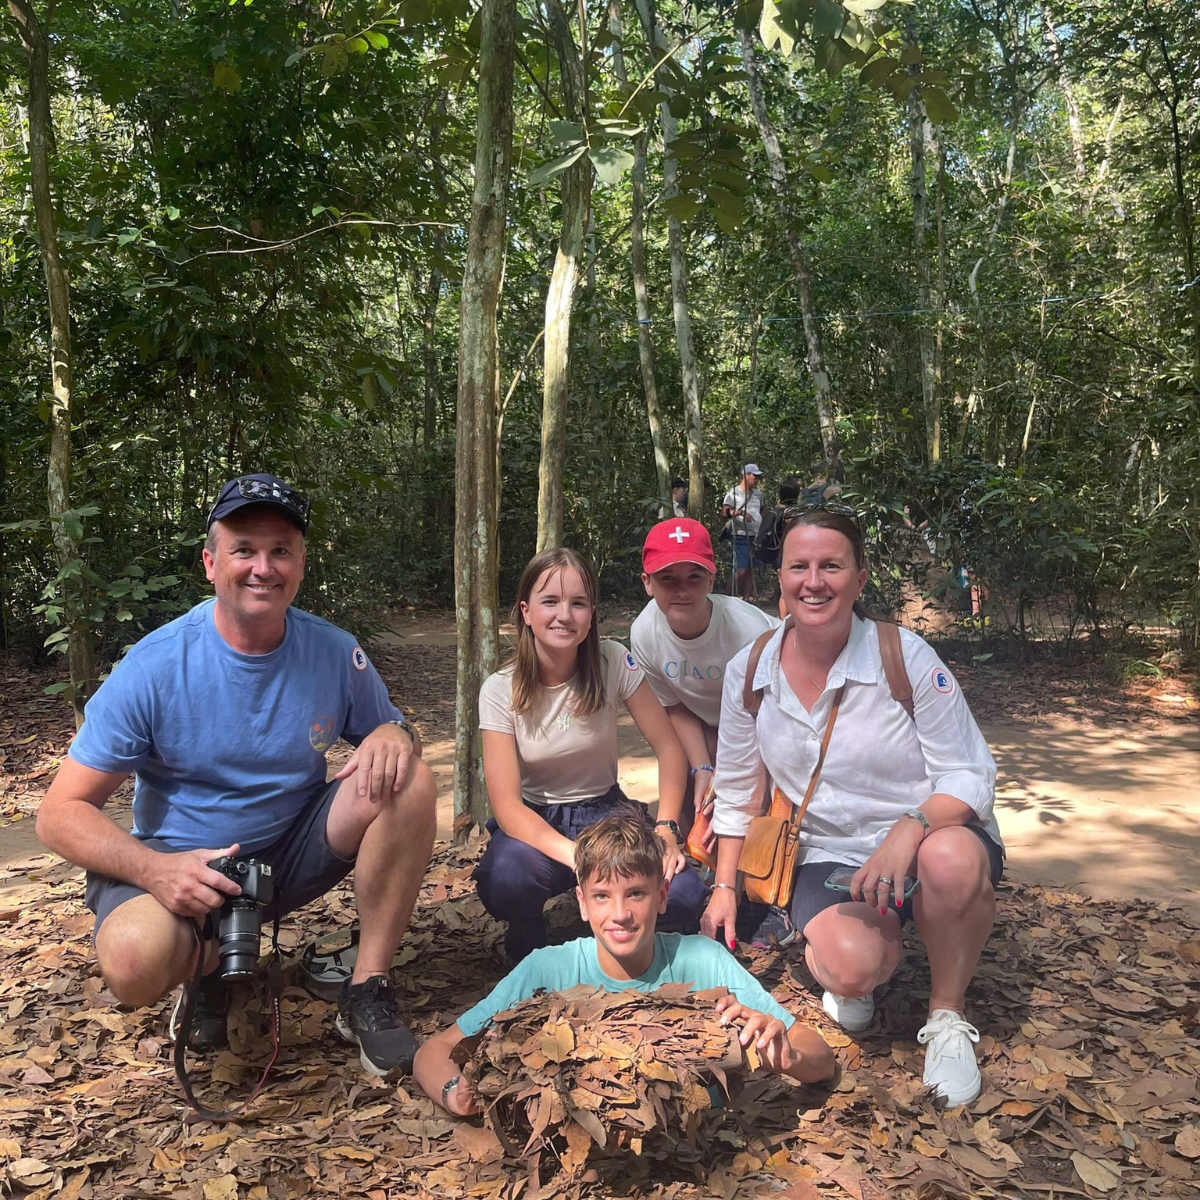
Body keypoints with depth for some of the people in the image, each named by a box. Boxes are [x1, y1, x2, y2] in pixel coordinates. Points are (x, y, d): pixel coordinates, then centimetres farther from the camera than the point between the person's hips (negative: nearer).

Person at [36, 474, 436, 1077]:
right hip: (180, 866, -2)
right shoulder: (153, 667, -16)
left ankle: (367, 991, -10)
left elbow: (390, 731, 6)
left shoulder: (335, 653, -9)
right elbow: (61, 813, -13)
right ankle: (212, 963, 4)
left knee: (408, 782, -22)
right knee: (134, 961, -35)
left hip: (293, 854, 3)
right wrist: (154, 869, -32)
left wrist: (393, 736, -21)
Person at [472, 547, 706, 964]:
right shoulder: (501, 690, -14)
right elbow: (506, 805, -20)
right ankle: (528, 949, 1)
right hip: (533, 822, -1)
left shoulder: (614, 663, -12)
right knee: (506, 882, -36)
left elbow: (669, 748, -6)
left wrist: (666, 829, -21)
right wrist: (576, 857, -35)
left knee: (682, 896, -25)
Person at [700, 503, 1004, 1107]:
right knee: (853, 966, -30)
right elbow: (736, 789, 10)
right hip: (830, 854, 1)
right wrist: (724, 887, 10)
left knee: (952, 860, -38)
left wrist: (908, 830, -30)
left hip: (931, 836, -1)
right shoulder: (747, 673, -3)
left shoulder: (905, 657, -13)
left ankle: (946, 1016, -9)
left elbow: (969, 775, -11)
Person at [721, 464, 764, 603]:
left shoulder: (758, 492, 17)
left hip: (756, 537, 6)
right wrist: (740, 512, -32)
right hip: (741, 537, -6)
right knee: (741, 570, -11)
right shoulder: (734, 492, -4)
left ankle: (747, 599, 13)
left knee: (750, 570, 8)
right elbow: (724, 512, -17)